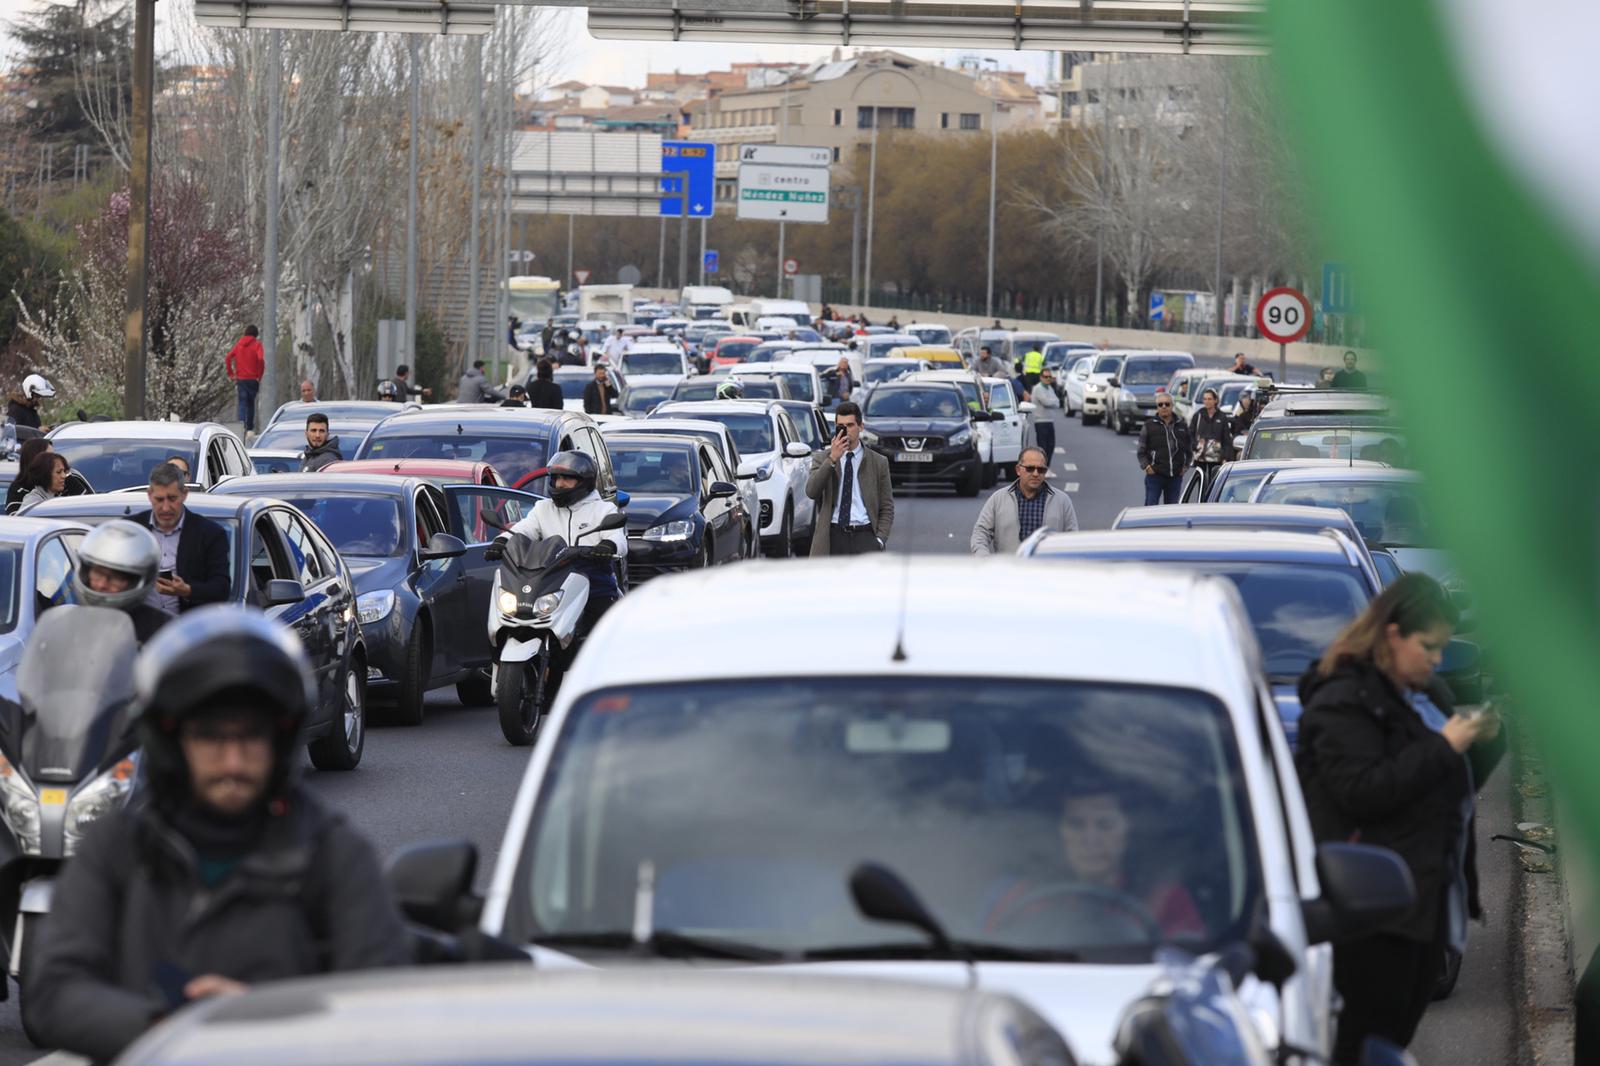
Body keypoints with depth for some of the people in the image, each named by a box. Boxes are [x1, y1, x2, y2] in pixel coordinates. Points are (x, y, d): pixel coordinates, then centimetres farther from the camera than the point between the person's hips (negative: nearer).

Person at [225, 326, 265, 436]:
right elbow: (261, 359, -18)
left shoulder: (238, 344, 8)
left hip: (241, 379, 2)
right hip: (253, 379, -2)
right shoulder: (257, 345, -3)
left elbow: (228, 359, 2)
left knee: (242, 403, -1)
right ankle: (250, 428, 14)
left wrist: (232, 374, 6)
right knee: (251, 403, 11)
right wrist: (259, 376, -8)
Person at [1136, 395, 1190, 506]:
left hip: (1175, 476, 3)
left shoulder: (1182, 427, 12)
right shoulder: (1149, 426, 3)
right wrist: (1146, 466, -9)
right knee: (1151, 506, -6)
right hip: (1155, 475, -3)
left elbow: (1188, 450, 21)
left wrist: (1185, 466, 8)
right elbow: (1142, 451, 3)